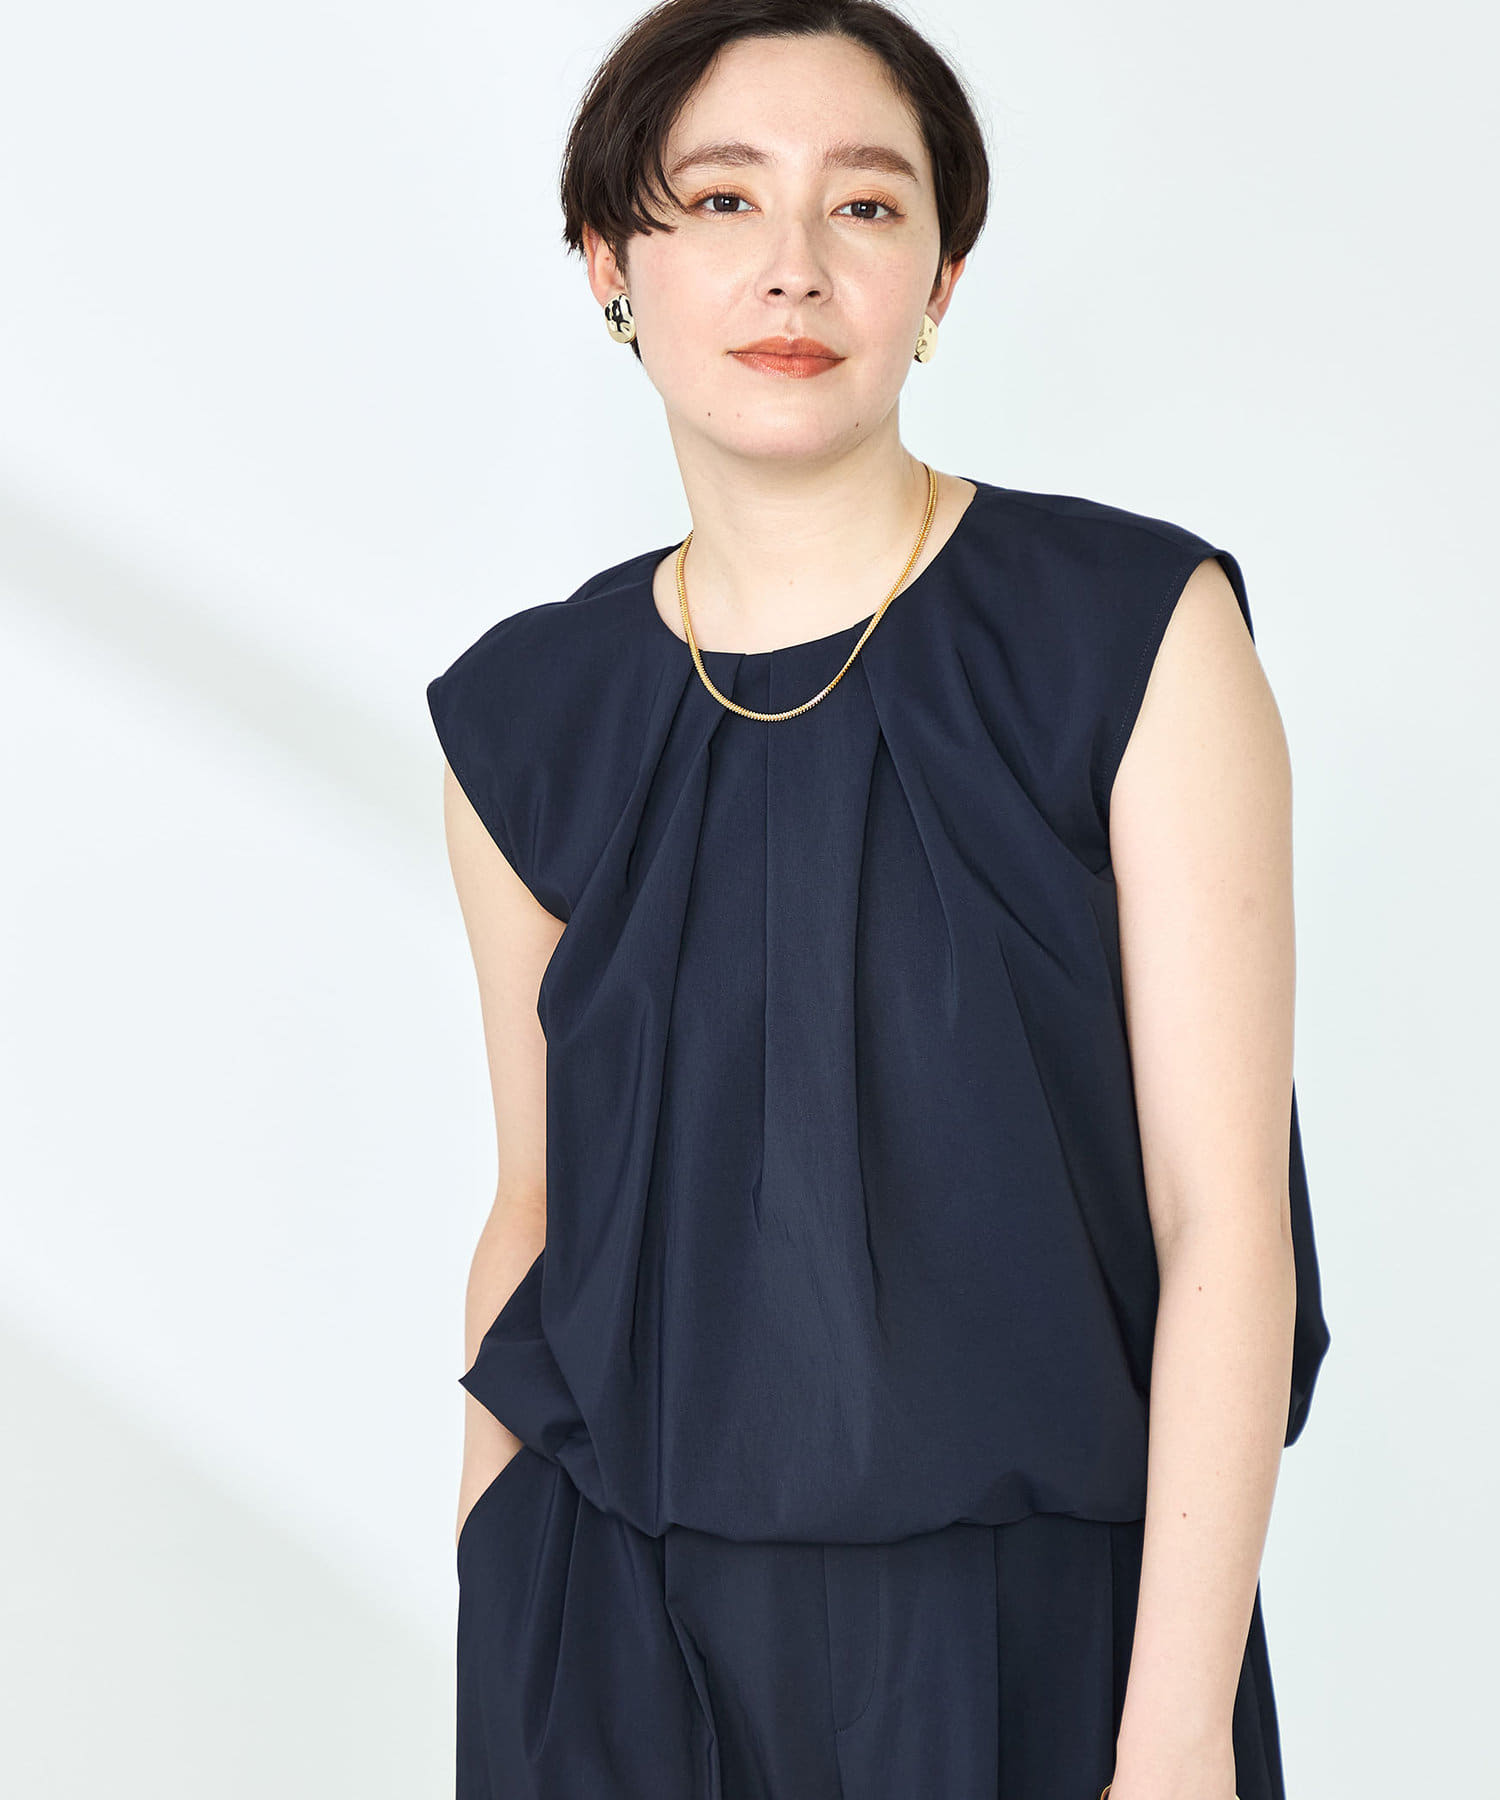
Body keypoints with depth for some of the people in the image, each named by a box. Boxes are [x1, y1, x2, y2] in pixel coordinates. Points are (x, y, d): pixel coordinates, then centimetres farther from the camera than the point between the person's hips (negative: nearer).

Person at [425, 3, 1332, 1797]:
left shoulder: (1137, 632, -11)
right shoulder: (528, 718, 0)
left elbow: (1225, 1220, -12)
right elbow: (539, 1198, 7)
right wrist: (484, 1624, 8)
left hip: (1032, 1628, -2)